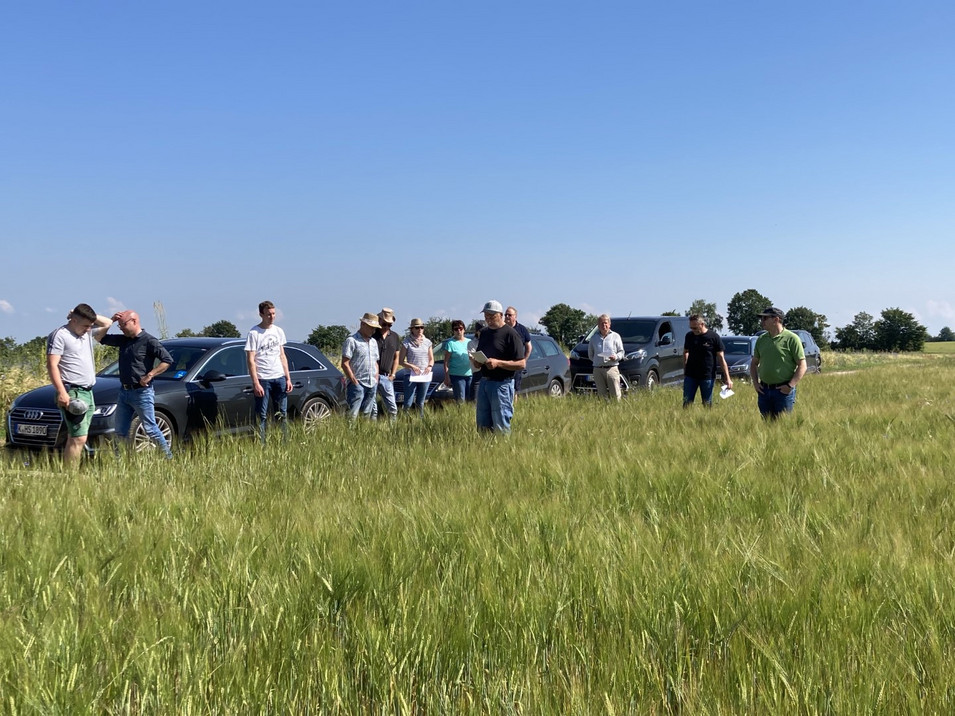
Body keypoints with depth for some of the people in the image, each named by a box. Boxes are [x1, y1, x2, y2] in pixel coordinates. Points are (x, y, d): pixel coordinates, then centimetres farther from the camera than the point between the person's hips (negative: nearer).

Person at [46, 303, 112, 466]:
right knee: (79, 438, -14)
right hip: (72, 393, -8)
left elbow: (107, 323, 29)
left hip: (88, 392, 8)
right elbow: (52, 365, -13)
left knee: (75, 438, 8)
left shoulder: (87, 332, 16)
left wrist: (90, 317, 12)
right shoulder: (60, 335, -8)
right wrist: (62, 392, -21)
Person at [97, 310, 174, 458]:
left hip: (142, 392, -8)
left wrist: (149, 376, -19)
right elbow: (100, 338, 19)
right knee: (121, 432, 10)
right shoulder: (123, 340, 11)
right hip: (124, 392, 8)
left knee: (150, 429, -6)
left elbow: (167, 360, -16)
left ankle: (169, 457, 2)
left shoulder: (149, 341, -10)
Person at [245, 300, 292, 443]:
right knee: (262, 416, -2)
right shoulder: (254, 333, -5)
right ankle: (261, 445, 1)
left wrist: (288, 378, 10)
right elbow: (251, 360, -8)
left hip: (279, 378, 5)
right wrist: (255, 383, -15)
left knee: (282, 414, 8)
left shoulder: (278, 331, 11)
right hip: (262, 379, -5)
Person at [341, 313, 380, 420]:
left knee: (367, 413, 8)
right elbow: (345, 364, -10)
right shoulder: (352, 340, -6)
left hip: (372, 385, 7)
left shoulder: (373, 342, 18)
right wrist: (354, 382, -12)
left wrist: (376, 380, 13)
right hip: (358, 384, -7)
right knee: (353, 414, -12)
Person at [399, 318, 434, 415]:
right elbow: (401, 361, -2)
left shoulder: (427, 342, 11)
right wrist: (412, 366, -16)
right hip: (411, 375, -4)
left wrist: (430, 366, -5)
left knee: (420, 403, 10)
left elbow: (431, 359, 17)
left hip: (425, 375, 4)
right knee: (408, 404, -8)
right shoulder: (407, 342, -1)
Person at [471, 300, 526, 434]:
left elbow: (521, 364, -12)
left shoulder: (510, 334, -8)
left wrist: (498, 363, -22)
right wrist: (475, 361, 1)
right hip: (484, 382, 7)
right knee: (483, 425, 8)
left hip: (502, 384, -7)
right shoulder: (484, 333, 15)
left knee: (501, 427, -4)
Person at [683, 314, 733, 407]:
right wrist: (685, 371, 6)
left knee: (707, 405, 4)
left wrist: (727, 378, -6)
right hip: (690, 376, 3)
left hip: (707, 376, -3)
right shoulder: (689, 336, 5)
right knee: (687, 403, 0)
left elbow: (721, 358, -3)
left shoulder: (714, 337, -5)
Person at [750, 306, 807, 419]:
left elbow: (802, 366, -7)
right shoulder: (761, 339, 11)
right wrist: (755, 382, 6)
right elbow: (754, 363, 21)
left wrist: (790, 385, -15)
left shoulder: (791, 339, -6)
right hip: (764, 390, 5)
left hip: (783, 390, -5)